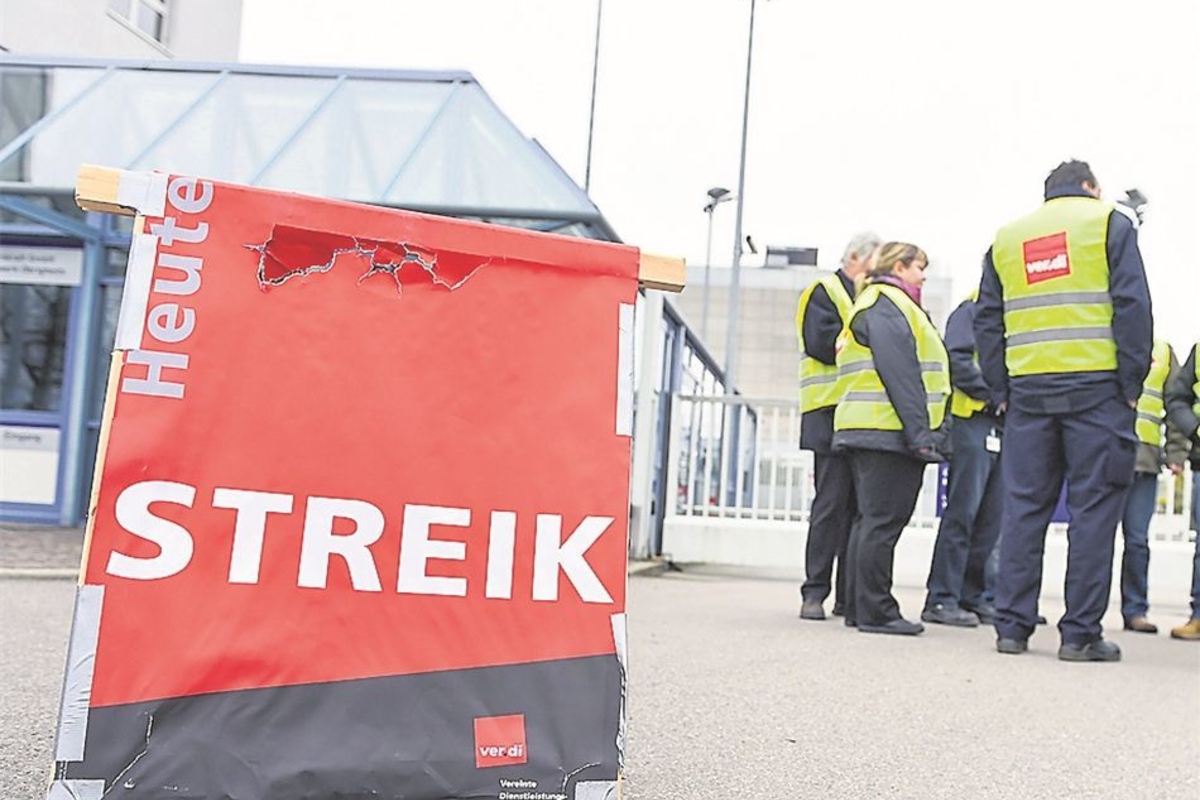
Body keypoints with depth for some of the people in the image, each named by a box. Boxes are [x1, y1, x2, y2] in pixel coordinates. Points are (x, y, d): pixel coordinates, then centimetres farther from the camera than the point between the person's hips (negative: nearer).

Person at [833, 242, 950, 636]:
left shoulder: (890, 305, 27)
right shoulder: (886, 304, -7)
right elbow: (900, 373, -17)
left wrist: (923, 432, 19)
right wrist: (920, 432, -21)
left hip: (872, 433, 11)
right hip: (889, 430, -11)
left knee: (872, 520, 11)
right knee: (883, 521, -9)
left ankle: (859, 607, 15)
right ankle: (875, 611, -7)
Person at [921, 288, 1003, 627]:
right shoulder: (971, 310, -2)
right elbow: (957, 360, -15)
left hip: (1004, 427, 8)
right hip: (973, 420, -8)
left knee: (991, 517, 8)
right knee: (962, 512, -9)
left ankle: (971, 596, 14)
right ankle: (942, 599, -6)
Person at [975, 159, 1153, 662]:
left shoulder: (1006, 238, 18)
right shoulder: (1108, 222, 6)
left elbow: (987, 321, 12)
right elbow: (1132, 305, -4)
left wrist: (1001, 391, 12)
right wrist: (1132, 385, -3)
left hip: (1027, 390, 4)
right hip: (1096, 386, -4)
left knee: (1024, 508, 7)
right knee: (1093, 508, -1)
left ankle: (1012, 625, 5)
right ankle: (1080, 633, -1)